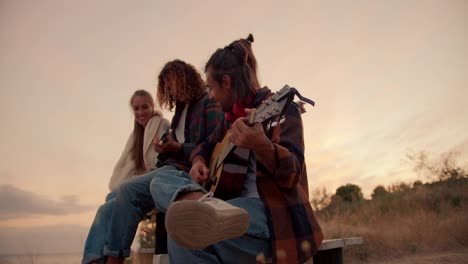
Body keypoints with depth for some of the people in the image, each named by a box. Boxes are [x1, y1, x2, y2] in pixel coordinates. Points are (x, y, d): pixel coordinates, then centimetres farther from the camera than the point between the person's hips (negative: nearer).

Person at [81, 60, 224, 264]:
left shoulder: (209, 105, 2)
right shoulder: (181, 110, 26)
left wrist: (179, 148, -14)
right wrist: (165, 151, 4)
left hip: (187, 171, -8)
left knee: (128, 190, -29)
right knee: (107, 210, -6)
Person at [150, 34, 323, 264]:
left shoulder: (282, 108, -7)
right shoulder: (233, 116, 17)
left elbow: (291, 172, -21)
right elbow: (207, 146, 31)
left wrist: (261, 146, -44)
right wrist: (199, 162, 5)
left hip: (272, 213, -10)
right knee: (162, 180, -14)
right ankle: (211, 208, -40)